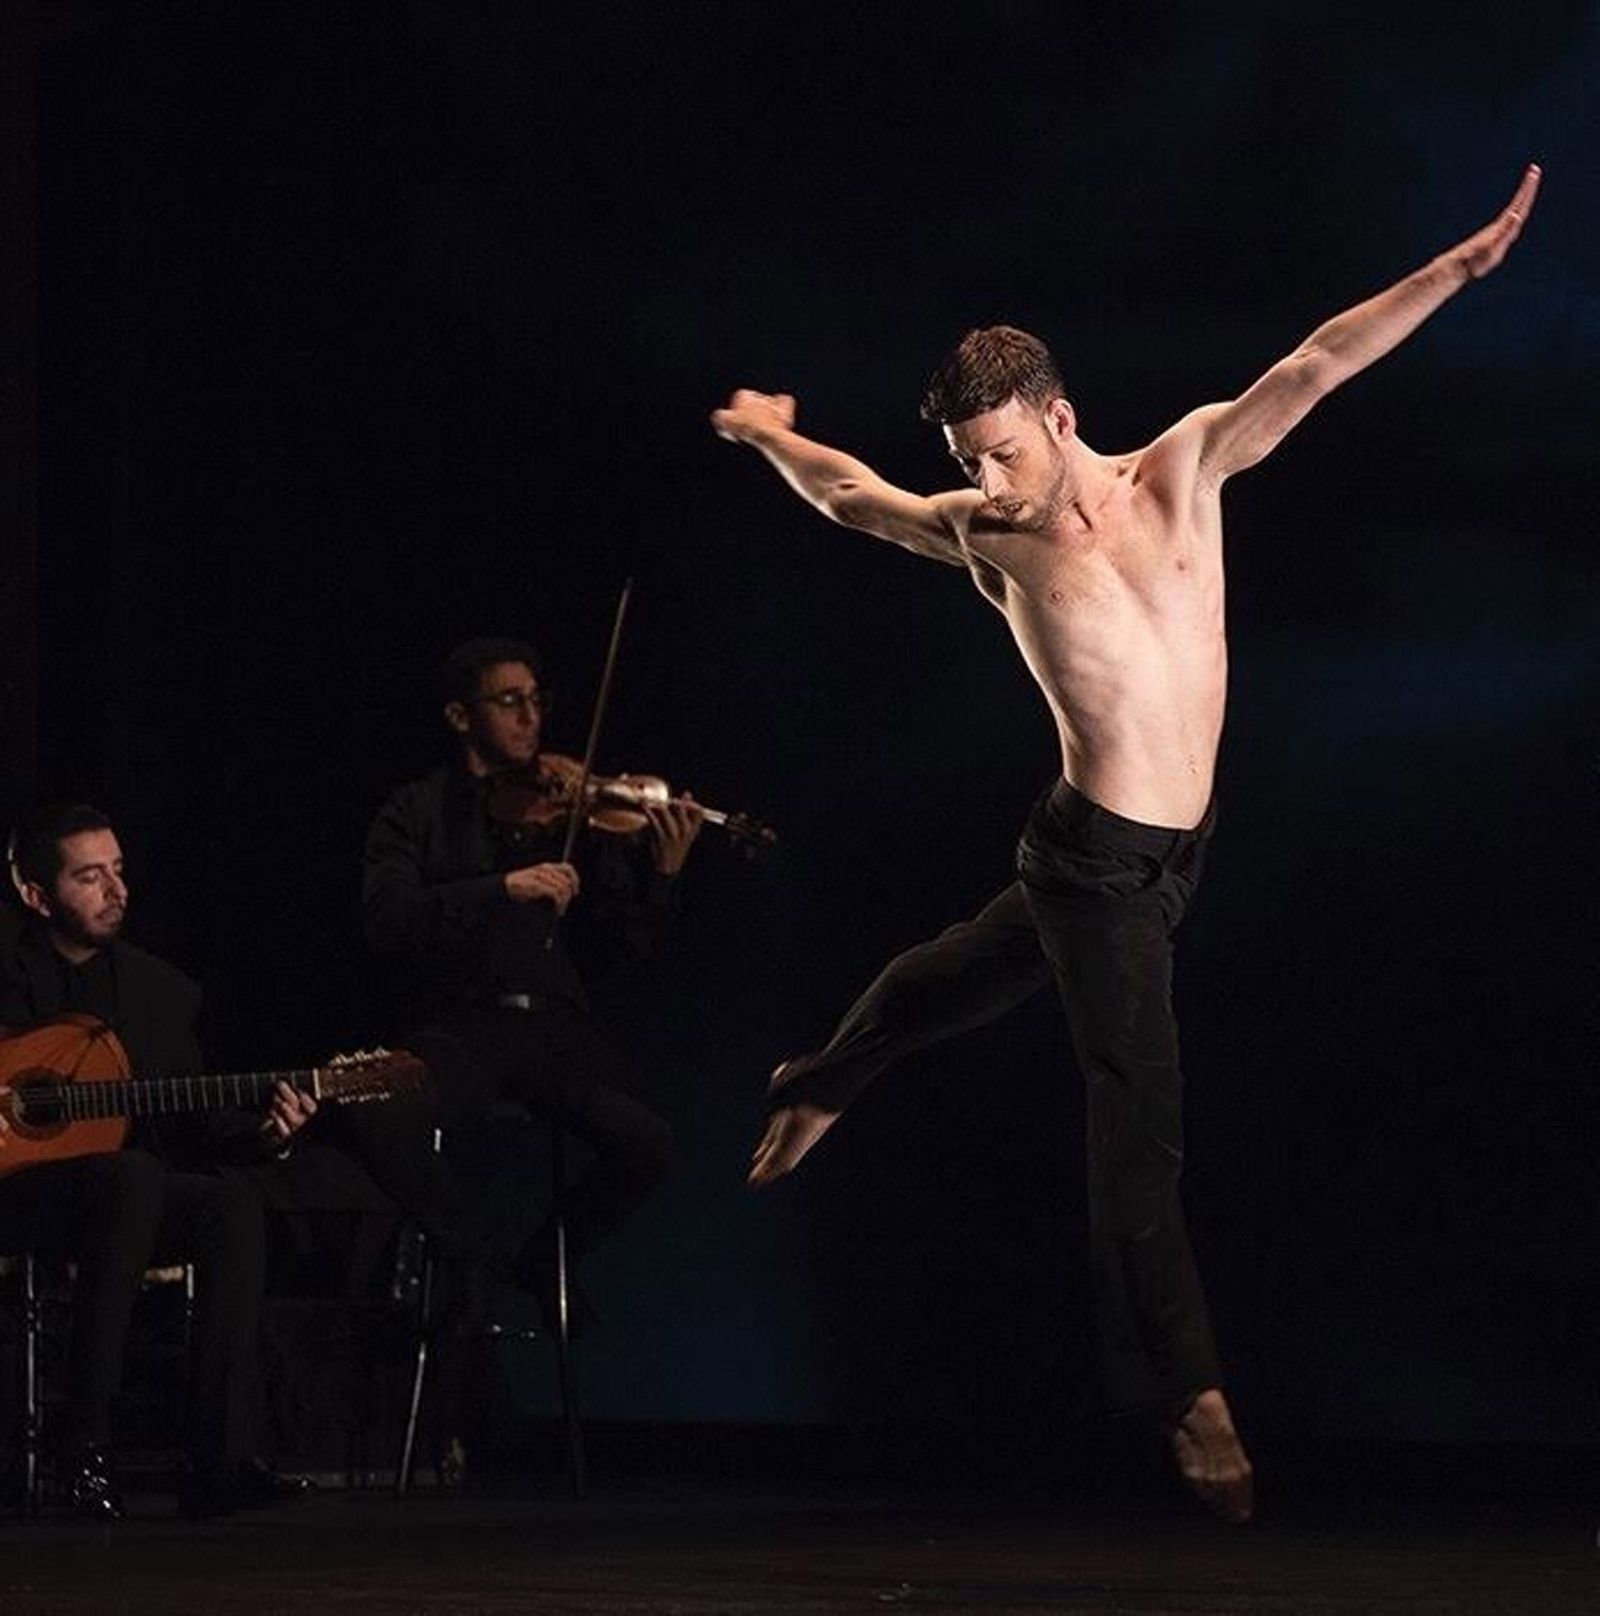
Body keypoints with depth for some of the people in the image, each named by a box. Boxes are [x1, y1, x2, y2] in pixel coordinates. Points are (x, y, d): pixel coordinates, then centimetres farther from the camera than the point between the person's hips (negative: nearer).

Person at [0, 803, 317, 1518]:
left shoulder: (161, 992, 12)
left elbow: (191, 1126, 12)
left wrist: (263, 1134, -9)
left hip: (120, 1194, 5)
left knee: (230, 1203, -25)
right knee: (132, 1176, -35)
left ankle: (219, 1459, -29)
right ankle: (83, 1449, -34)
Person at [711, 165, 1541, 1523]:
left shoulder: (1181, 472, -4)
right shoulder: (989, 538, -6)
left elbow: (1315, 368, -15)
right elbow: (853, 497, 13)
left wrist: (1462, 267, -23)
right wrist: (769, 438, 30)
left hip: (1168, 852, 4)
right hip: (1098, 856, -4)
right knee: (1141, 1121, -6)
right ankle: (1193, 1397, -3)